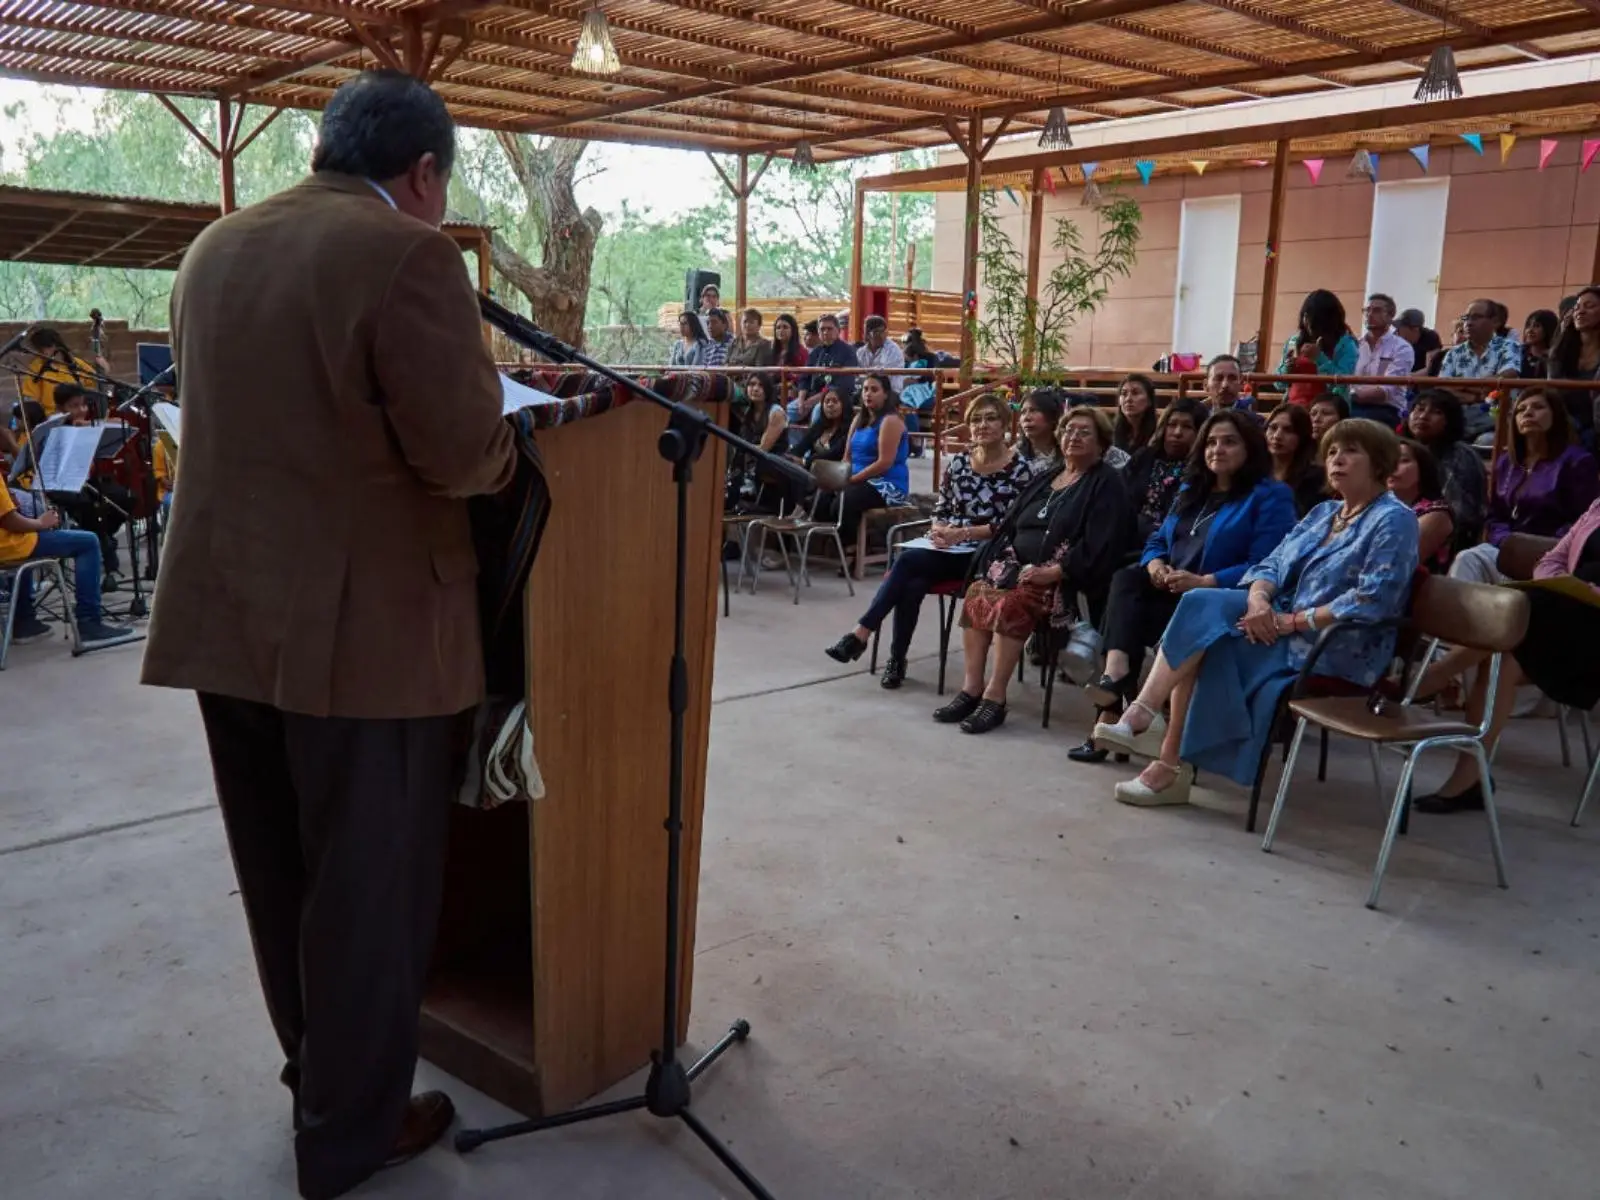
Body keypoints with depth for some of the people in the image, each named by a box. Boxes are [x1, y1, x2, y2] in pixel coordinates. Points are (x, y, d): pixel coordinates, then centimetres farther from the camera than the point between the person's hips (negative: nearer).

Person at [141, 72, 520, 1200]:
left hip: (227, 612, 8)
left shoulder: (215, 247, 11)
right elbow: (465, 454, -18)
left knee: (283, 872, 21)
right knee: (368, 885, 8)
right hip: (365, 627, -8)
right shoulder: (408, 253, -15)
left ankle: (319, 1070, 41)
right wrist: (480, 375, 2)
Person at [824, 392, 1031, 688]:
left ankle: (862, 633, -19)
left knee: (907, 560, -27)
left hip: (986, 556, -4)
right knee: (912, 584, -29)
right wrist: (939, 531, -8)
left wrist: (962, 533, -18)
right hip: (949, 550, 4)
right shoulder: (958, 462, 10)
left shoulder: (1019, 469, -4)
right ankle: (897, 660, -17)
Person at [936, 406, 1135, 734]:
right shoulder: (1044, 480, 24)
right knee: (976, 596, -21)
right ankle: (972, 687, -19)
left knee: (1012, 603, -33)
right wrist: (998, 558, 2)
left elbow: (1100, 544, -13)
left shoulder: (1107, 484, 0)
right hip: (1018, 564, 7)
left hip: (1061, 578, -7)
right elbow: (1011, 525, 22)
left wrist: (1054, 572, -21)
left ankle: (995, 697, -27)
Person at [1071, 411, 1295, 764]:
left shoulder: (1270, 497, -2)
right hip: (1169, 591, 7)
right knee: (1125, 580, -25)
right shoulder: (1191, 490, 23)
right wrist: (1154, 563, -4)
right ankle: (1116, 675, -44)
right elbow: (1158, 541, 21)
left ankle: (1112, 717, -26)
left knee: (1131, 615, -28)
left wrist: (1204, 582, -25)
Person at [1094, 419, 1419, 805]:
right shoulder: (1322, 513, 18)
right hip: (1285, 629, 7)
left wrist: (1292, 621, -20)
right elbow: (1273, 565, 10)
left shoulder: (1394, 520, -7)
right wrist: (1259, 600, -14)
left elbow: (1373, 600, -19)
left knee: (1206, 629, -24)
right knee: (1202, 605, -19)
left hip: (1338, 650, -7)